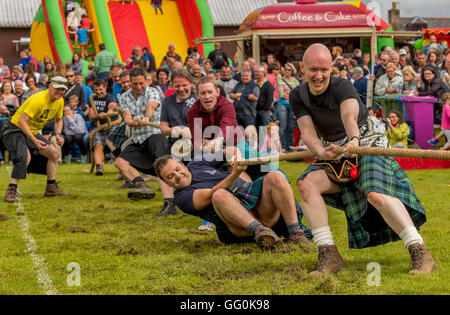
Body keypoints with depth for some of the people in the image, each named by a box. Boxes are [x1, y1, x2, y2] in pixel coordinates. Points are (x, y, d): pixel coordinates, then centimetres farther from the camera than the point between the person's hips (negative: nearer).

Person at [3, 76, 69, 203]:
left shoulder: (60, 102, 0)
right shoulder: (38, 100, -28)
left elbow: (58, 120, 19)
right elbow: (21, 121, -31)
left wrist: (58, 134, -1)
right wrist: (34, 141, -36)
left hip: (34, 133, 9)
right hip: (17, 130, -9)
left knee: (54, 154, 6)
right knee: (25, 157, -31)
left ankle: (51, 188, 19)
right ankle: (11, 191, -26)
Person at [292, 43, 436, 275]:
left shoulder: (342, 87, -17)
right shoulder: (298, 96, -2)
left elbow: (350, 115, -37)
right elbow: (307, 131, -13)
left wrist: (354, 139, -59)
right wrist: (321, 152, -35)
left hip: (368, 145, -5)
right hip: (336, 155, 5)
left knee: (376, 193, -32)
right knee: (307, 184, -23)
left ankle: (421, 254, -28)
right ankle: (329, 256, -21)